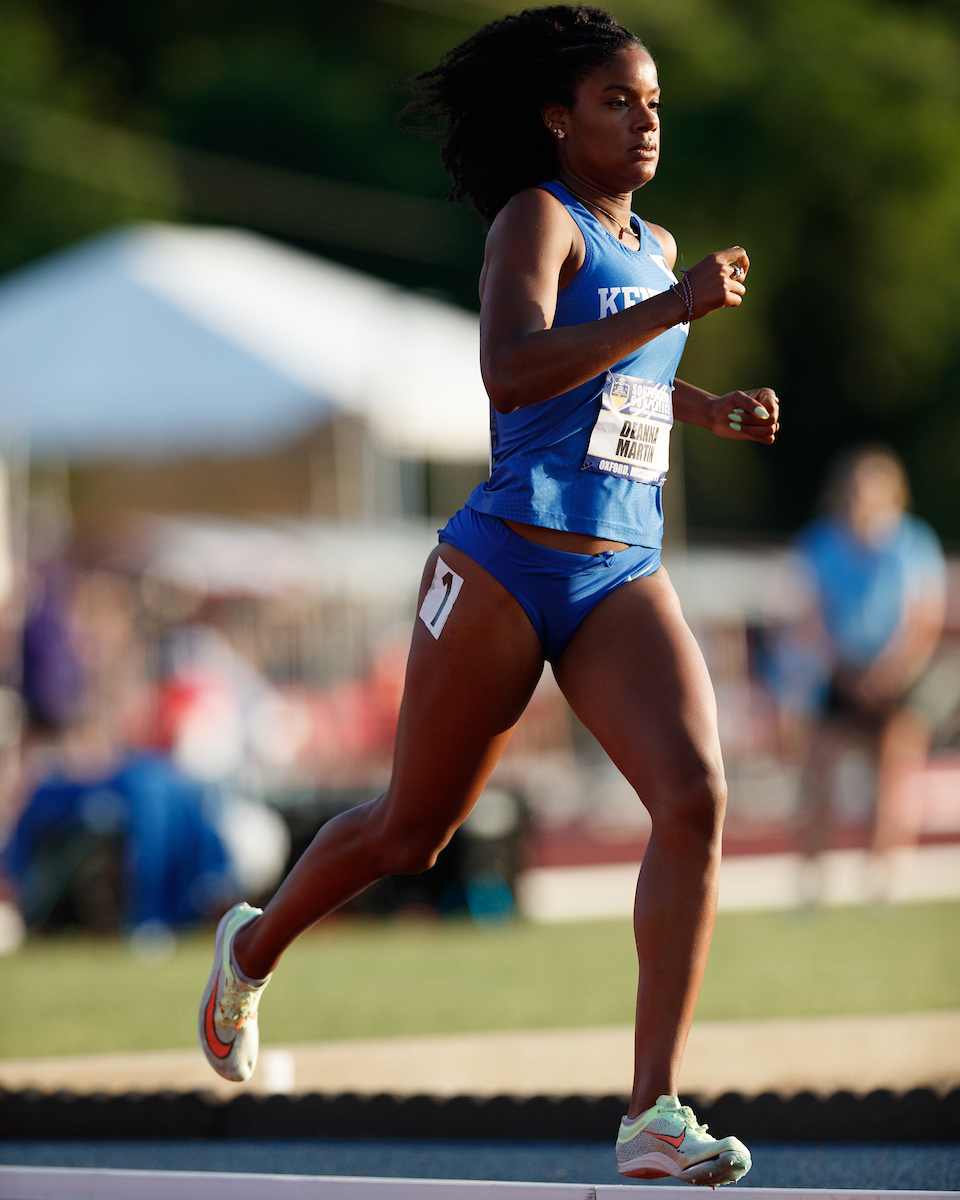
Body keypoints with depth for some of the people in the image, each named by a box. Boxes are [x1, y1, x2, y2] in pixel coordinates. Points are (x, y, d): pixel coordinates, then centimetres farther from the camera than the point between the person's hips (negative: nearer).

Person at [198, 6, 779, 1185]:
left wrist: (713, 410, 19)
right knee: (412, 827, 9)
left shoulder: (654, 246, 15)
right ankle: (254, 947, 42)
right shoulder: (537, 218, -8)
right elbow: (511, 373, -27)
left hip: (624, 581, 6)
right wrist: (670, 310, -30)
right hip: (506, 565, -5)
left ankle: (653, 1112, -20)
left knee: (695, 798, -18)